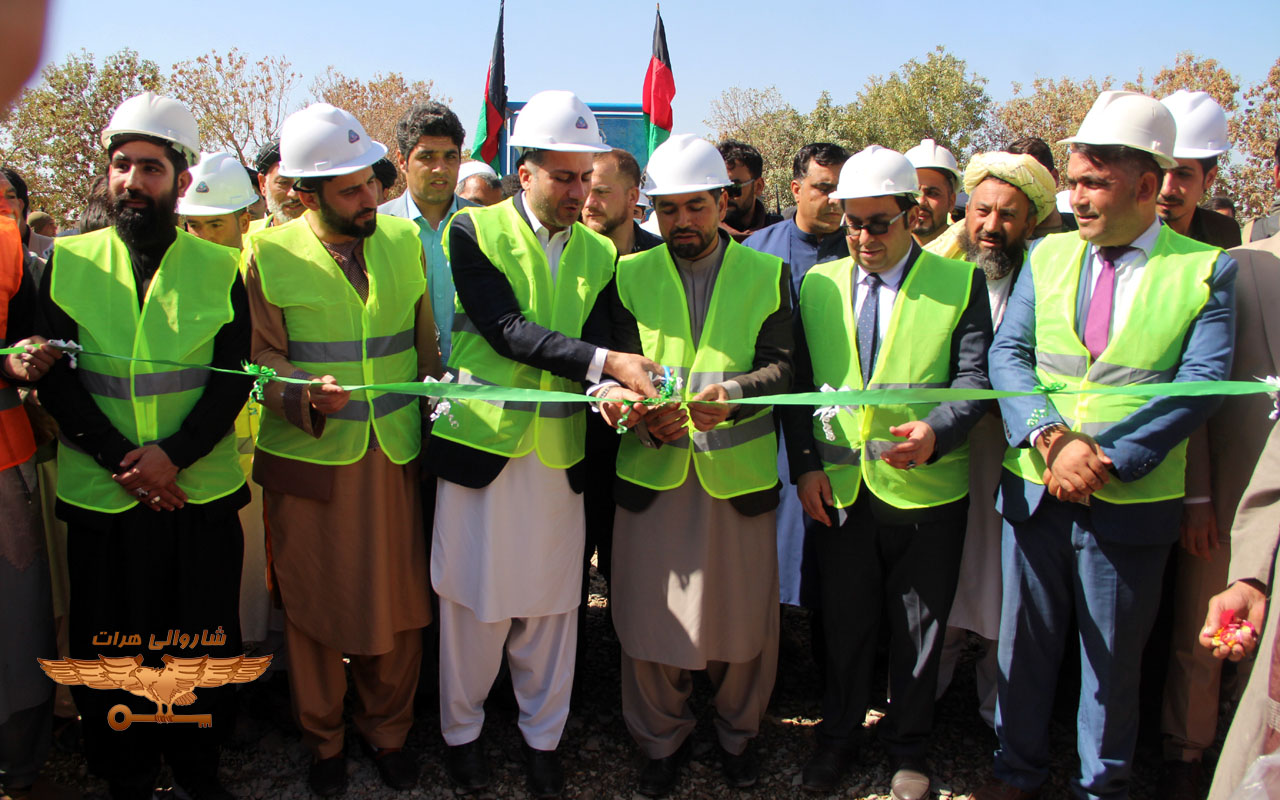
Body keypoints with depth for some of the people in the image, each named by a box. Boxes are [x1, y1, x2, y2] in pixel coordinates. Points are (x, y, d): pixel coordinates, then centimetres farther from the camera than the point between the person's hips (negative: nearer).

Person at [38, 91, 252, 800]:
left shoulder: (221, 268, 2)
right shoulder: (67, 262, 3)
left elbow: (232, 380, -4)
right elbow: (55, 378, -2)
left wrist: (174, 454, -17)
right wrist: (121, 460, -13)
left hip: (201, 494, 0)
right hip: (101, 499, 1)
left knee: (202, 638, 10)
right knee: (109, 642, 11)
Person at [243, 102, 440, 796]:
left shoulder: (404, 239, 5)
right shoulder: (269, 252, -5)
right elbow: (262, 359, -5)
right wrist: (306, 398, -25)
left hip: (395, 456, 3)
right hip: (309, 460, -2)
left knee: (399, 604, 9)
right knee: (315, 607, 10)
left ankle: (387, 730, 32)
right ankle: (323, 741, 33)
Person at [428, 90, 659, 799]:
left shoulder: (599, 253, 9)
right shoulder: (475, 232, -4)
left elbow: (595, 341, -1)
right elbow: (507, 330, -17)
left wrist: (613, 390, -24)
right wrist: (603, 363, -26)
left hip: (560, 450, 3)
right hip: (481, 441, -3)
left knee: (551, 605, 12)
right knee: (474, 600, 9)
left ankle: (542, 739, 30)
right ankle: (462, 731, 31)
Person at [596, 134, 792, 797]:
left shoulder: (767, 274, 6)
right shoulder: (629, 276, 8)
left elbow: (780, 365, -3)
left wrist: (731, 394, -24)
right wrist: (645, 414, -20)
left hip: (739, 472, 0)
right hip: (652, 473, 1)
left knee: (743, 614, 9)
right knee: (650, 616, 6)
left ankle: (738, 731, 34)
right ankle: (663, 738, 29)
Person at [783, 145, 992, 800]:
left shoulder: (961, 283, -1)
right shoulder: (818, 283, 7)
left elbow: (974, 378, -8)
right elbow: (798, 380, 7)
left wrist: (937, 431, -27)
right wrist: (805, 463, -3)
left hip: (925, 489, -2)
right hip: (837, 488, 2)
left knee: (919, 628, 13)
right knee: (843, 622, 16)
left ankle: (907, 744, 34)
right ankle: (839, 734, 36)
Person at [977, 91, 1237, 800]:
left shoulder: (1206, 269, -4)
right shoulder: (1048, 255, 5)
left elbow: (1201, 384, -12)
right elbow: (1006, 354, -1)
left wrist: (1106, 458, -20)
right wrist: (1051, 438, -17)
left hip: (1132, 502, -2)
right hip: (1034, 489, 3)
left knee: (1113, 657, 13)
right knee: (1024, 642, 15)